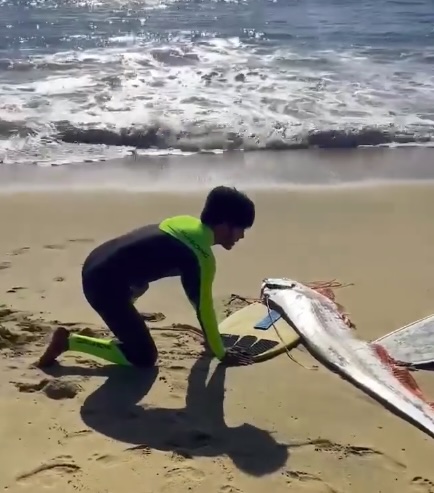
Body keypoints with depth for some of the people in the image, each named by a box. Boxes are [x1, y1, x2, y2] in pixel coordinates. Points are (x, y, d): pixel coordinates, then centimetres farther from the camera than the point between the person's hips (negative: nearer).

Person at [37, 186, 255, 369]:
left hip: (95, 265, 11)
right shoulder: (203, 257, -14)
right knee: (145, 357, 1)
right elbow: (204, 308, -8)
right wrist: (221, 354, 6)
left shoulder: (187, 223, 12)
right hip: (104, 283, -11)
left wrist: (209, 335, 31)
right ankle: (69, 341, 0)